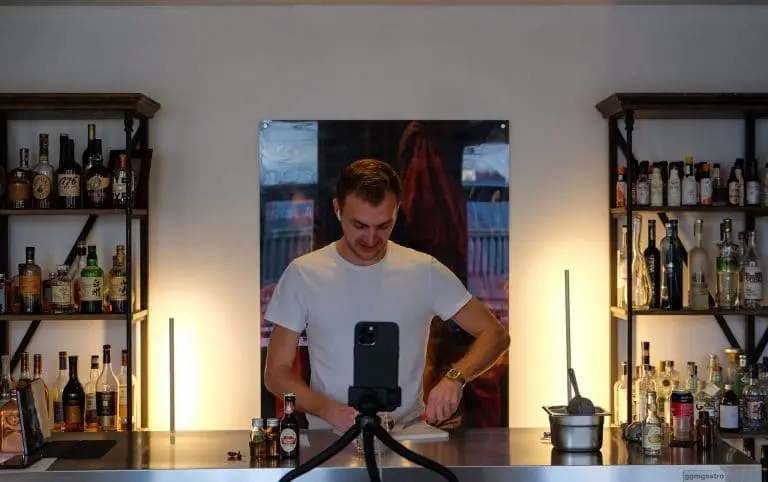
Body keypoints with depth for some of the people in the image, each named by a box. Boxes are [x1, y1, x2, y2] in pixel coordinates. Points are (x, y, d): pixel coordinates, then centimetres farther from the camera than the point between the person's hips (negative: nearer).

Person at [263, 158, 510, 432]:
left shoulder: (424, 271, 2)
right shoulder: (303, 274, 0)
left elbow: (495, 334, 5)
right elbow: (276, 373, 2)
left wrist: (455, 377, -15)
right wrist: (329, 409, -16)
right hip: (330, 436, 0)